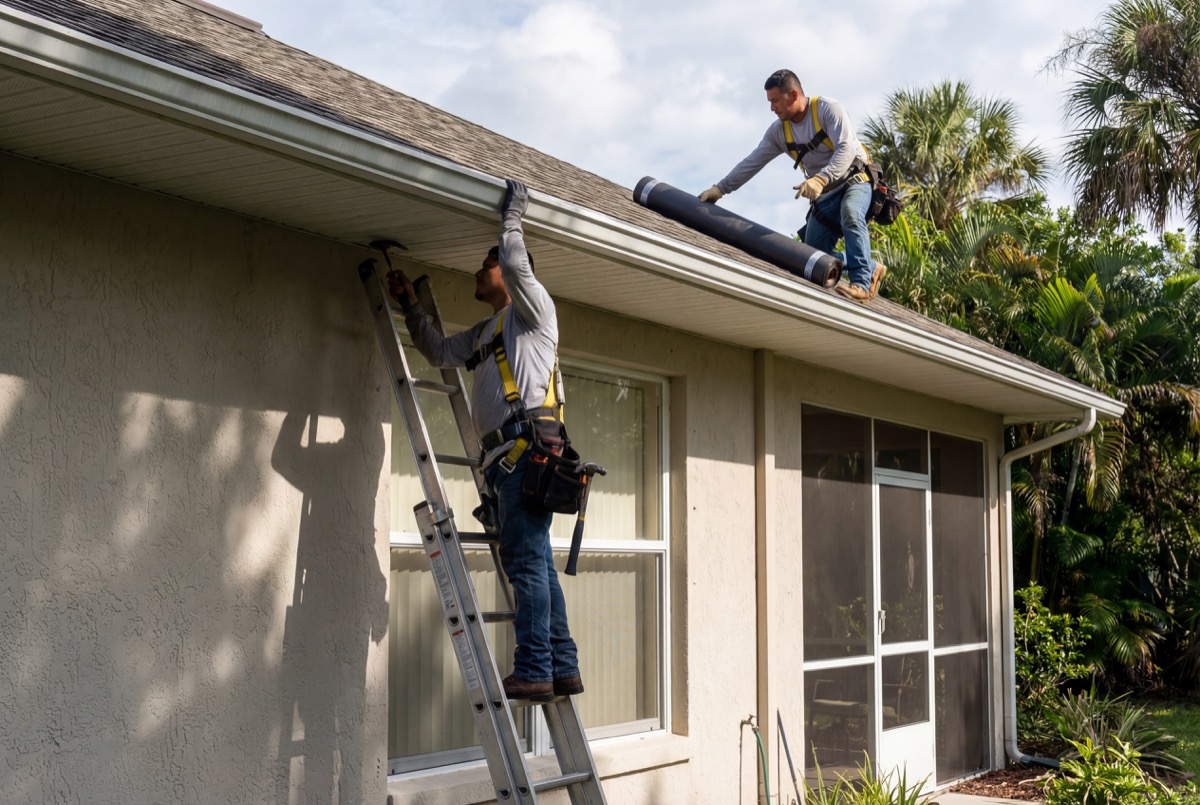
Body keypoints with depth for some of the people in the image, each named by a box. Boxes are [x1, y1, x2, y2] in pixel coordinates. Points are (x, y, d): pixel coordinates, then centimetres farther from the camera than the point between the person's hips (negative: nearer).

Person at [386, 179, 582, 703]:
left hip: (527, 444, -9)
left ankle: (534, 671, -16)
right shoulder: (485, 332, 31)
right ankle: (562, 669, 8)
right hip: (505, 456, 9)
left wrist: (511, 218, 1)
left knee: (525, 561, -14)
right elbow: (439, 351, 36)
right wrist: (410, 305, 29)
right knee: (535, 563, 6)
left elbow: (517, 267, -12)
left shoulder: (533, 309, 7)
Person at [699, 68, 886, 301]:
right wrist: (720, 189, -4)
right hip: (826, 194, 6)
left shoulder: (828, 109, -17)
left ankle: (862, 283, -40)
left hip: (854, 180, -6)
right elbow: (751, 163, 4)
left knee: (850, 214, -39)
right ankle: (871, 269, 12)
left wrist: (821, 179, -44)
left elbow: (846, 149, -29)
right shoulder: (778, 131, 1)